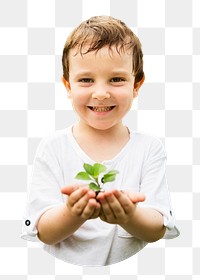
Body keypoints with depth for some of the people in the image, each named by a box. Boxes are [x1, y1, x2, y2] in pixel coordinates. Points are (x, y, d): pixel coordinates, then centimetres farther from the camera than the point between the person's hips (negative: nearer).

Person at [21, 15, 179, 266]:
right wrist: (73, 213, -23)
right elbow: (44, 233, -5)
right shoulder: (52, 148, -1)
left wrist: (129, 215, -24)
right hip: (64, 274, 0)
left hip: (130, 273, 0)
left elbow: (156, 231, -5)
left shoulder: (149, 148, 0)